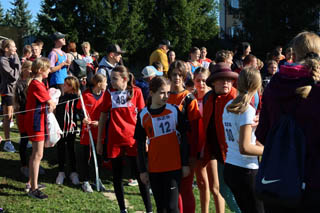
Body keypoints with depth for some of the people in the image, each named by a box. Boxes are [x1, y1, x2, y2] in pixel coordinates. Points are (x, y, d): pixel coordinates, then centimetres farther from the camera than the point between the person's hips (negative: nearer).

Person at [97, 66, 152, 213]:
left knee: (141, 176, 0)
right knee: (117, 177, 8)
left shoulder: (136, 92, -1)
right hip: (114, 140, 2)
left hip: (132, 139, -2)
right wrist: (99, 141, 7)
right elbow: (103, 118, 7)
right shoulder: (109, 93, 3)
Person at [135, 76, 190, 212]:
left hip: (174, 167, -2)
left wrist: (185, 164, 0)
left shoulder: (174, 111, -3)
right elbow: (140, 145, 6)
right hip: (154, 169, 2)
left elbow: (183, 138, 2)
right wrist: (142, 170, 5)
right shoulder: (143, 115, 1)